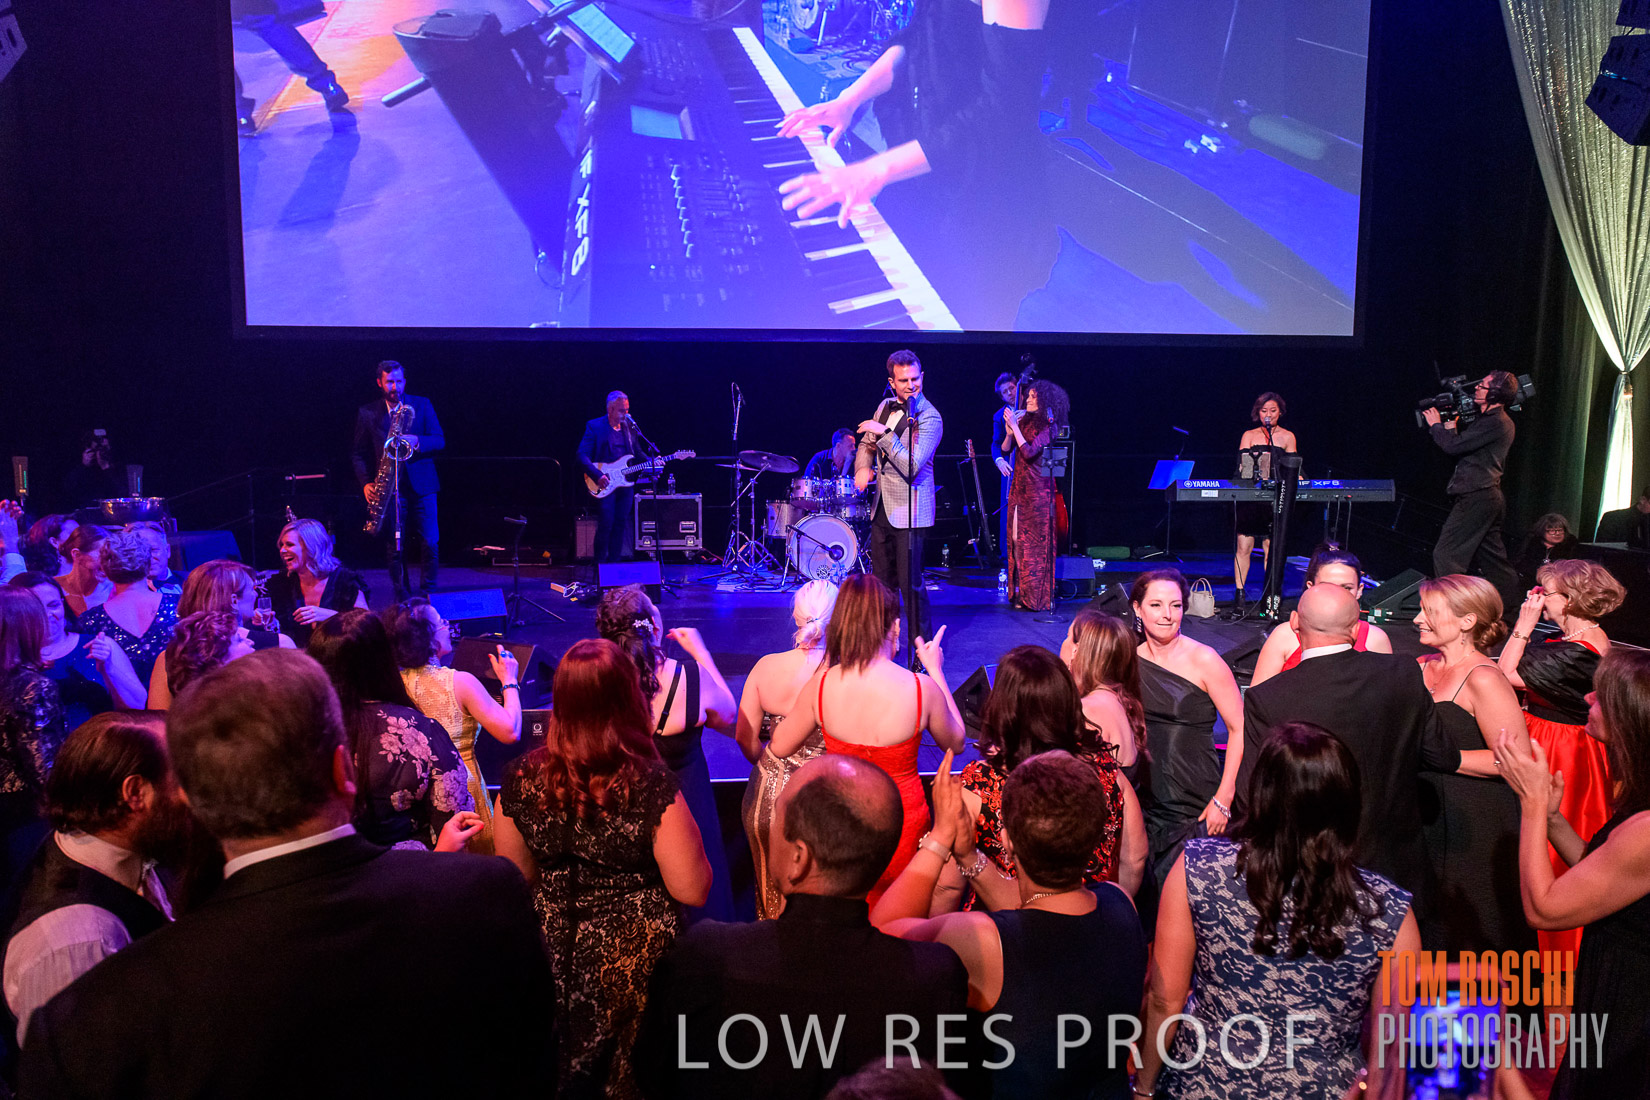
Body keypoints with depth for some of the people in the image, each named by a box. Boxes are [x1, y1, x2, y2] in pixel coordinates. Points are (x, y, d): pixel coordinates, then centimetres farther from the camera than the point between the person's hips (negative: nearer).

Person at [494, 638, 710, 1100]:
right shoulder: (652, 786, -24)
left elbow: (517, 876, 2)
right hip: (631, 958, -3)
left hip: (552, 949, 4)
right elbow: (692, 890, -18)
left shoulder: (522, 778, -12)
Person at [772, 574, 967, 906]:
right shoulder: (923, 689, -20)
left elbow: (779, 748, 1)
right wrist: (936, 671, 10)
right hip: (903, 826, -1)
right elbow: (956, 743, 2)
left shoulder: (821, 684, -16)